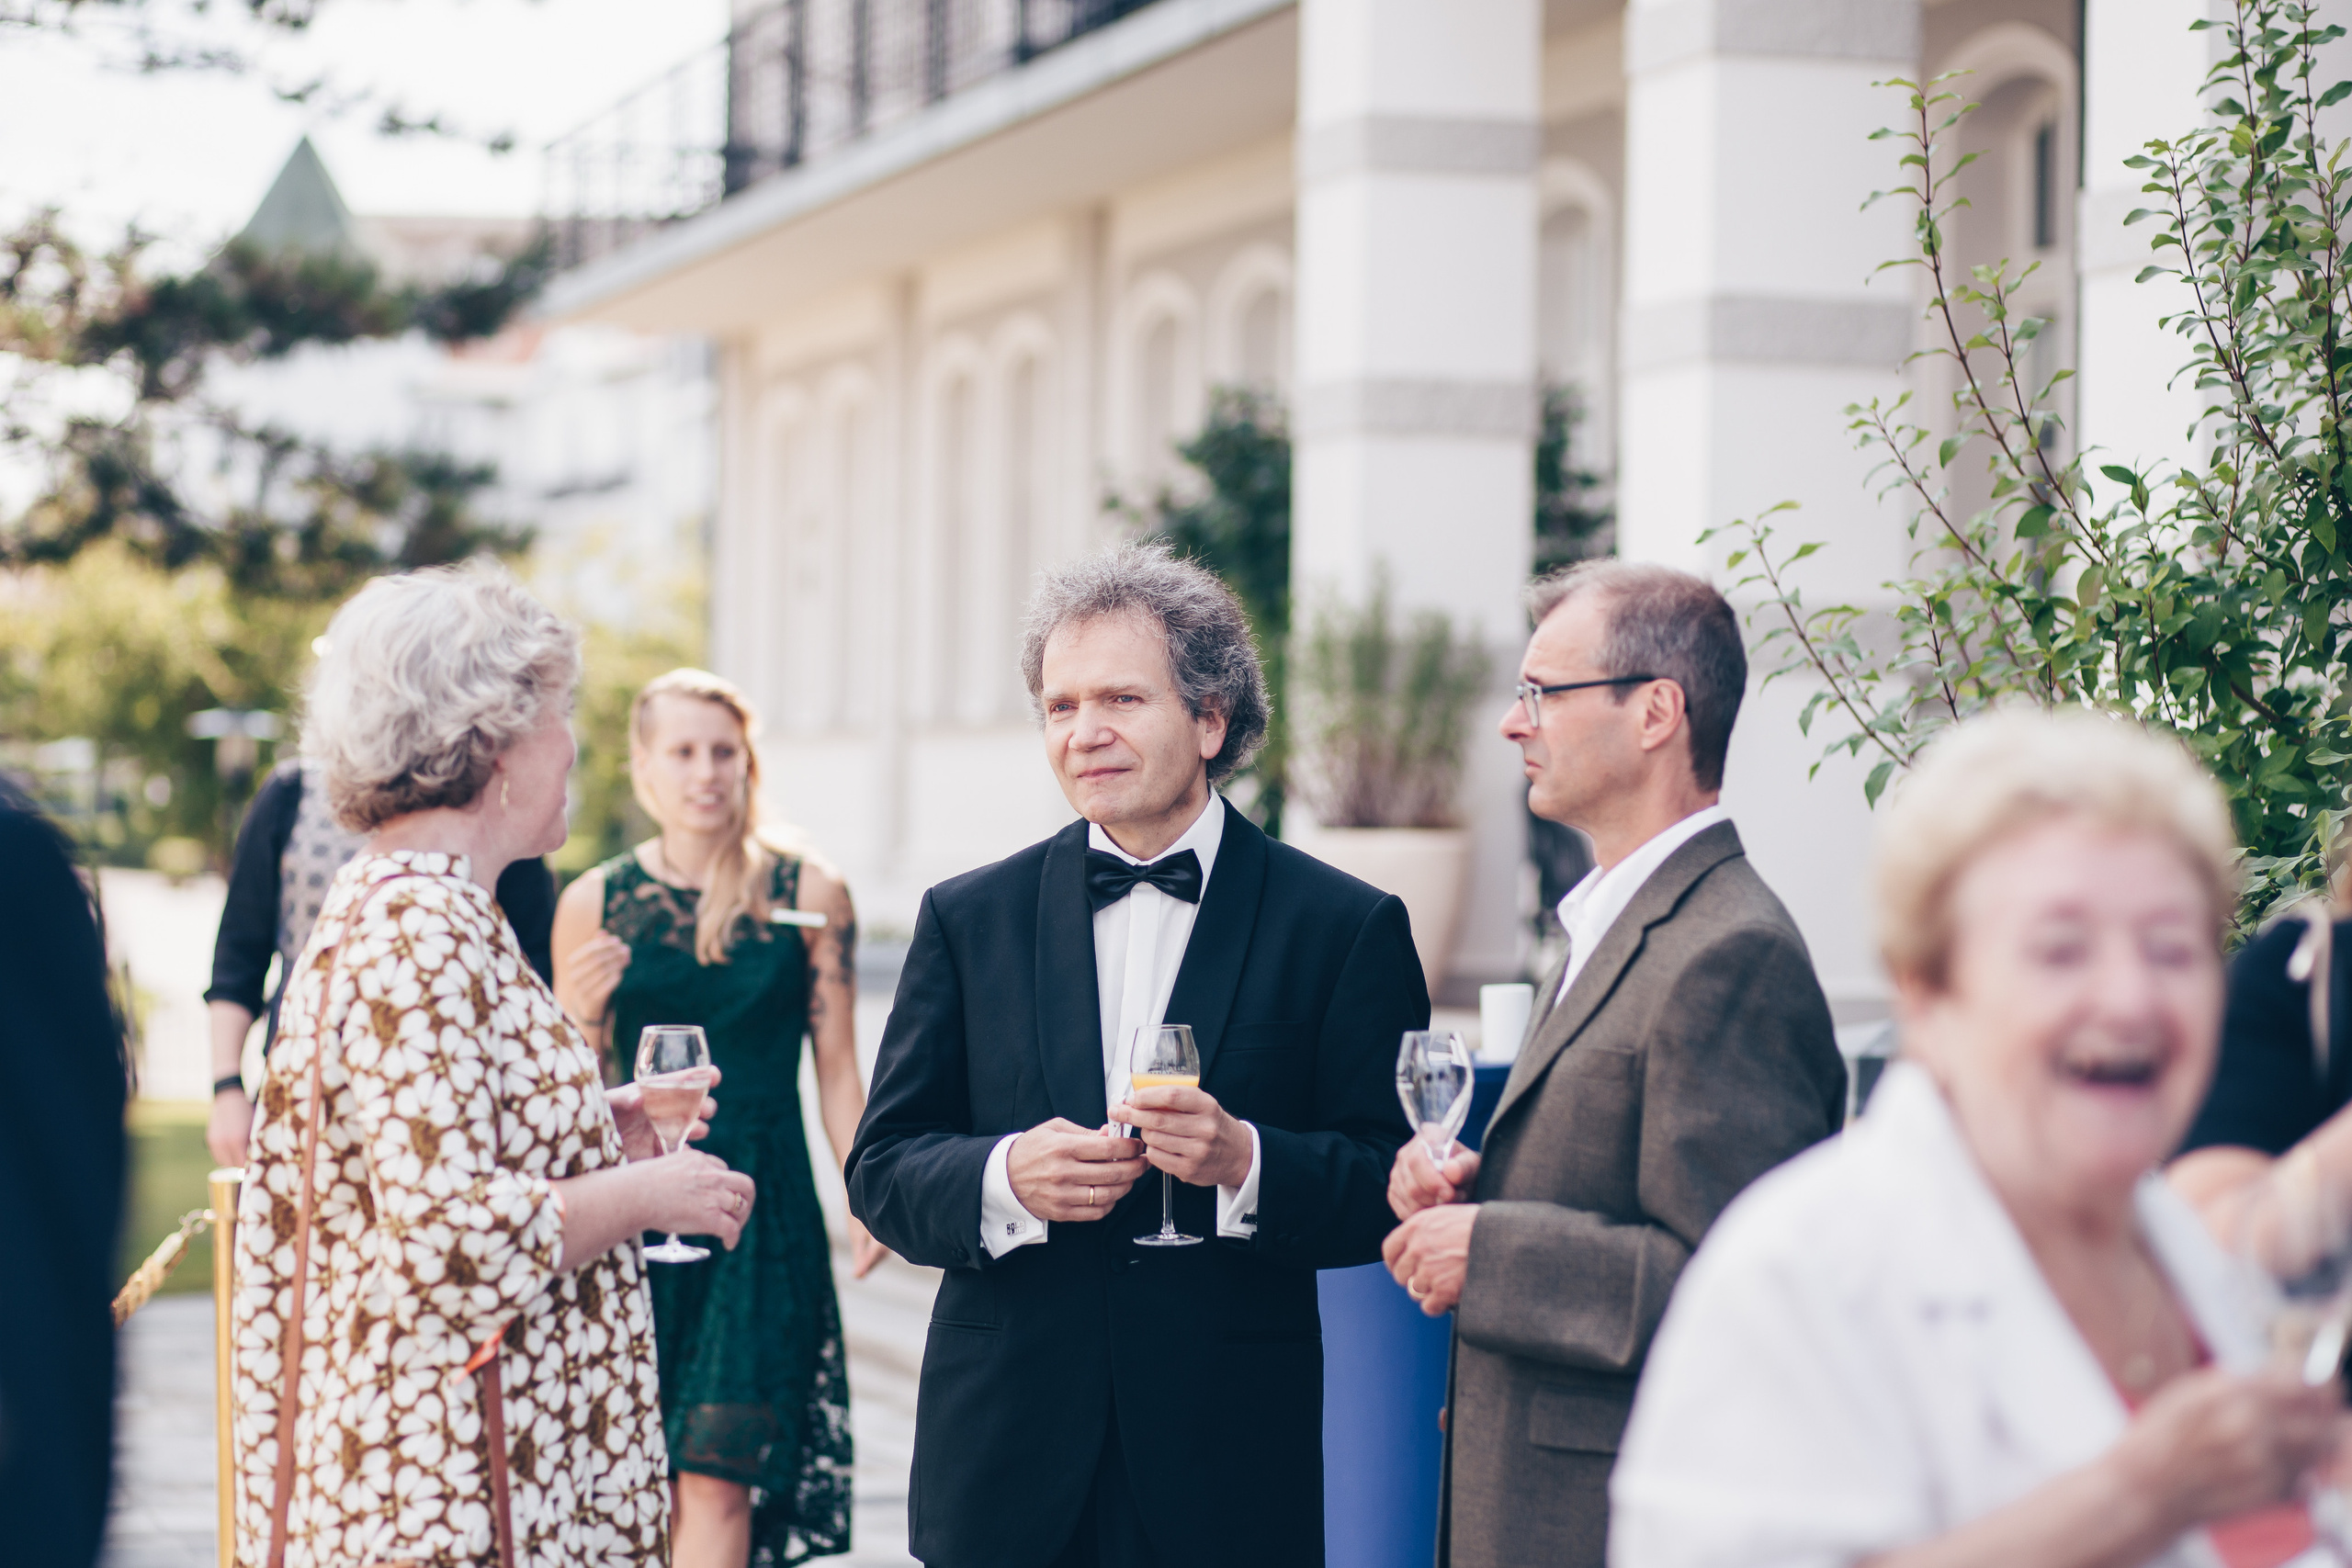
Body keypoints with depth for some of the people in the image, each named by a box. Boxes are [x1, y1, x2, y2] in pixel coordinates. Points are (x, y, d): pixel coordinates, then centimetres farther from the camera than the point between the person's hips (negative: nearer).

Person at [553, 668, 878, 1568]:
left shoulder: (808, 896, 2)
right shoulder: (594, 904, 5)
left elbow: (836, 1068, 5)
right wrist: (584, 1013, -10)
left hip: (760, 1212, -1)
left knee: (715, 1479, -8)